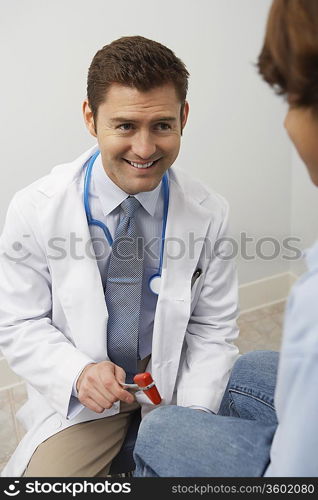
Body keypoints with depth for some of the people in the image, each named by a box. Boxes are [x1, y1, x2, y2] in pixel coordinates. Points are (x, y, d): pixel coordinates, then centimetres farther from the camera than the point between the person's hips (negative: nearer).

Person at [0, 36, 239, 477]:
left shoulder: (209, 214, -12)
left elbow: (214, 329, -3)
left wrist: (194, 418, -14)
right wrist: (78, 372, -24)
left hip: (173, 391, 2)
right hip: (78, 397, -1)